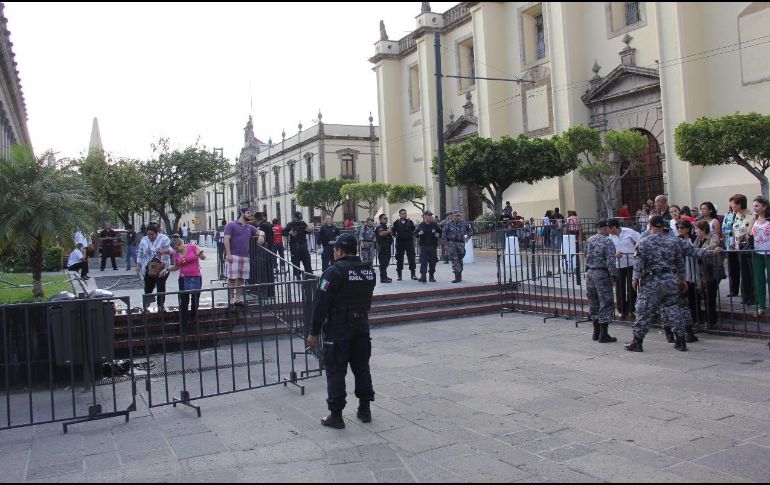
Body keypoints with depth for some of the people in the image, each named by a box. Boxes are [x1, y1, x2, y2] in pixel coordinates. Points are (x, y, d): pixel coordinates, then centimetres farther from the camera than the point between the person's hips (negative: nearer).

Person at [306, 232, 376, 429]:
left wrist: (314, 333, -10)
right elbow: (367, 300, 11)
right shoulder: (369, 271, 6)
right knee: (361, 367, 16)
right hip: (362, 326, 6)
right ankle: (365, 409, 24)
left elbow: (322, 305, -15)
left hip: (338, 328, -6)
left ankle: (336, 415, 6)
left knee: (335, 371, 2)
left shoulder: (334, 271, -15)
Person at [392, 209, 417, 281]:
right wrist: (396, 235, -3)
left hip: (409, 242, 0)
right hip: (400, 243, 0)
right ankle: (399, 275, 12)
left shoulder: (410, 222, 6)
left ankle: (413, 274, 6)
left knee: (411, 258, -1)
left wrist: (411, 236, 1)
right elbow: (393, 232, 8)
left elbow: (414, 231, 12)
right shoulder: (396, 223, 4)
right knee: (399, 259, 3)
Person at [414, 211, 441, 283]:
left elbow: (441, 232, 12)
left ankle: (432, 277, 20)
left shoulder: (435, 225, 4)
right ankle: (423, 277, -12)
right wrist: (419, 233, -12)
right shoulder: (421, 225, 2)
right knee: (423, 262, -8)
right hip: (423, 246, -2)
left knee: (432, 262, 8)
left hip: (433, 246, 2)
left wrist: (438, 235, -9)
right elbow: (415, 233, 8)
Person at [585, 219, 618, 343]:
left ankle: (596, 333, 23)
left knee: (594, 304, 15)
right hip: (602, 275, -7)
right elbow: (610, 263, -17)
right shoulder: (608, 242, -13)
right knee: (605, 305, 1)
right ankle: (603, 335, 2)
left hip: (589, 274, 7)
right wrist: (614, 277, -10)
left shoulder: (589, 240, 7)